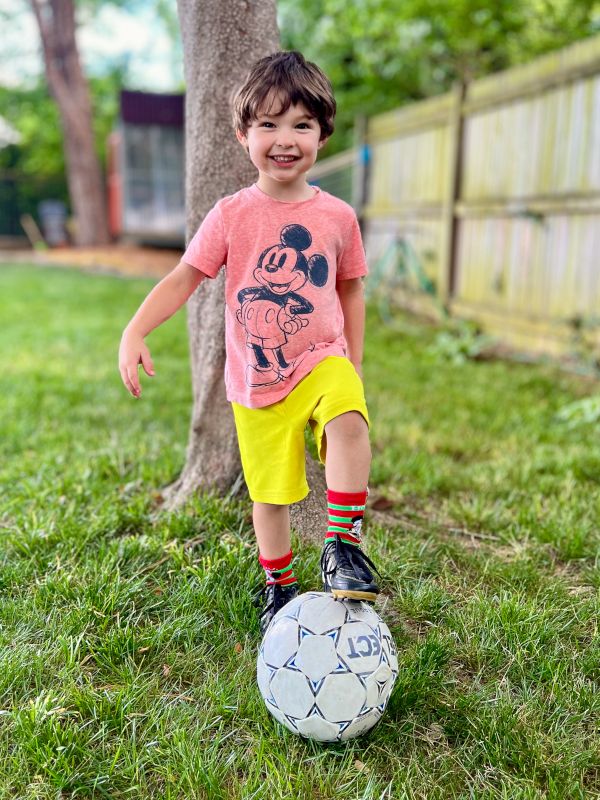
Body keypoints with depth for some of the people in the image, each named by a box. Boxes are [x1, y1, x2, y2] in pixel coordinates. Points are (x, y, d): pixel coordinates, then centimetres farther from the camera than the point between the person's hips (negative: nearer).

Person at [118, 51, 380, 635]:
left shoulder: (337, 216, 1)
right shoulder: (231, 215, -3)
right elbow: (183, 279, -2)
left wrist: (353, 367, 11)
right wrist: (134, 331, -15)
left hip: (321, 362, 0)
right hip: (256, 380, 0)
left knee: (349, 422, -33)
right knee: (269, 491, 9)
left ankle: (343, 543, -14)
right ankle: (277, 587, 33)